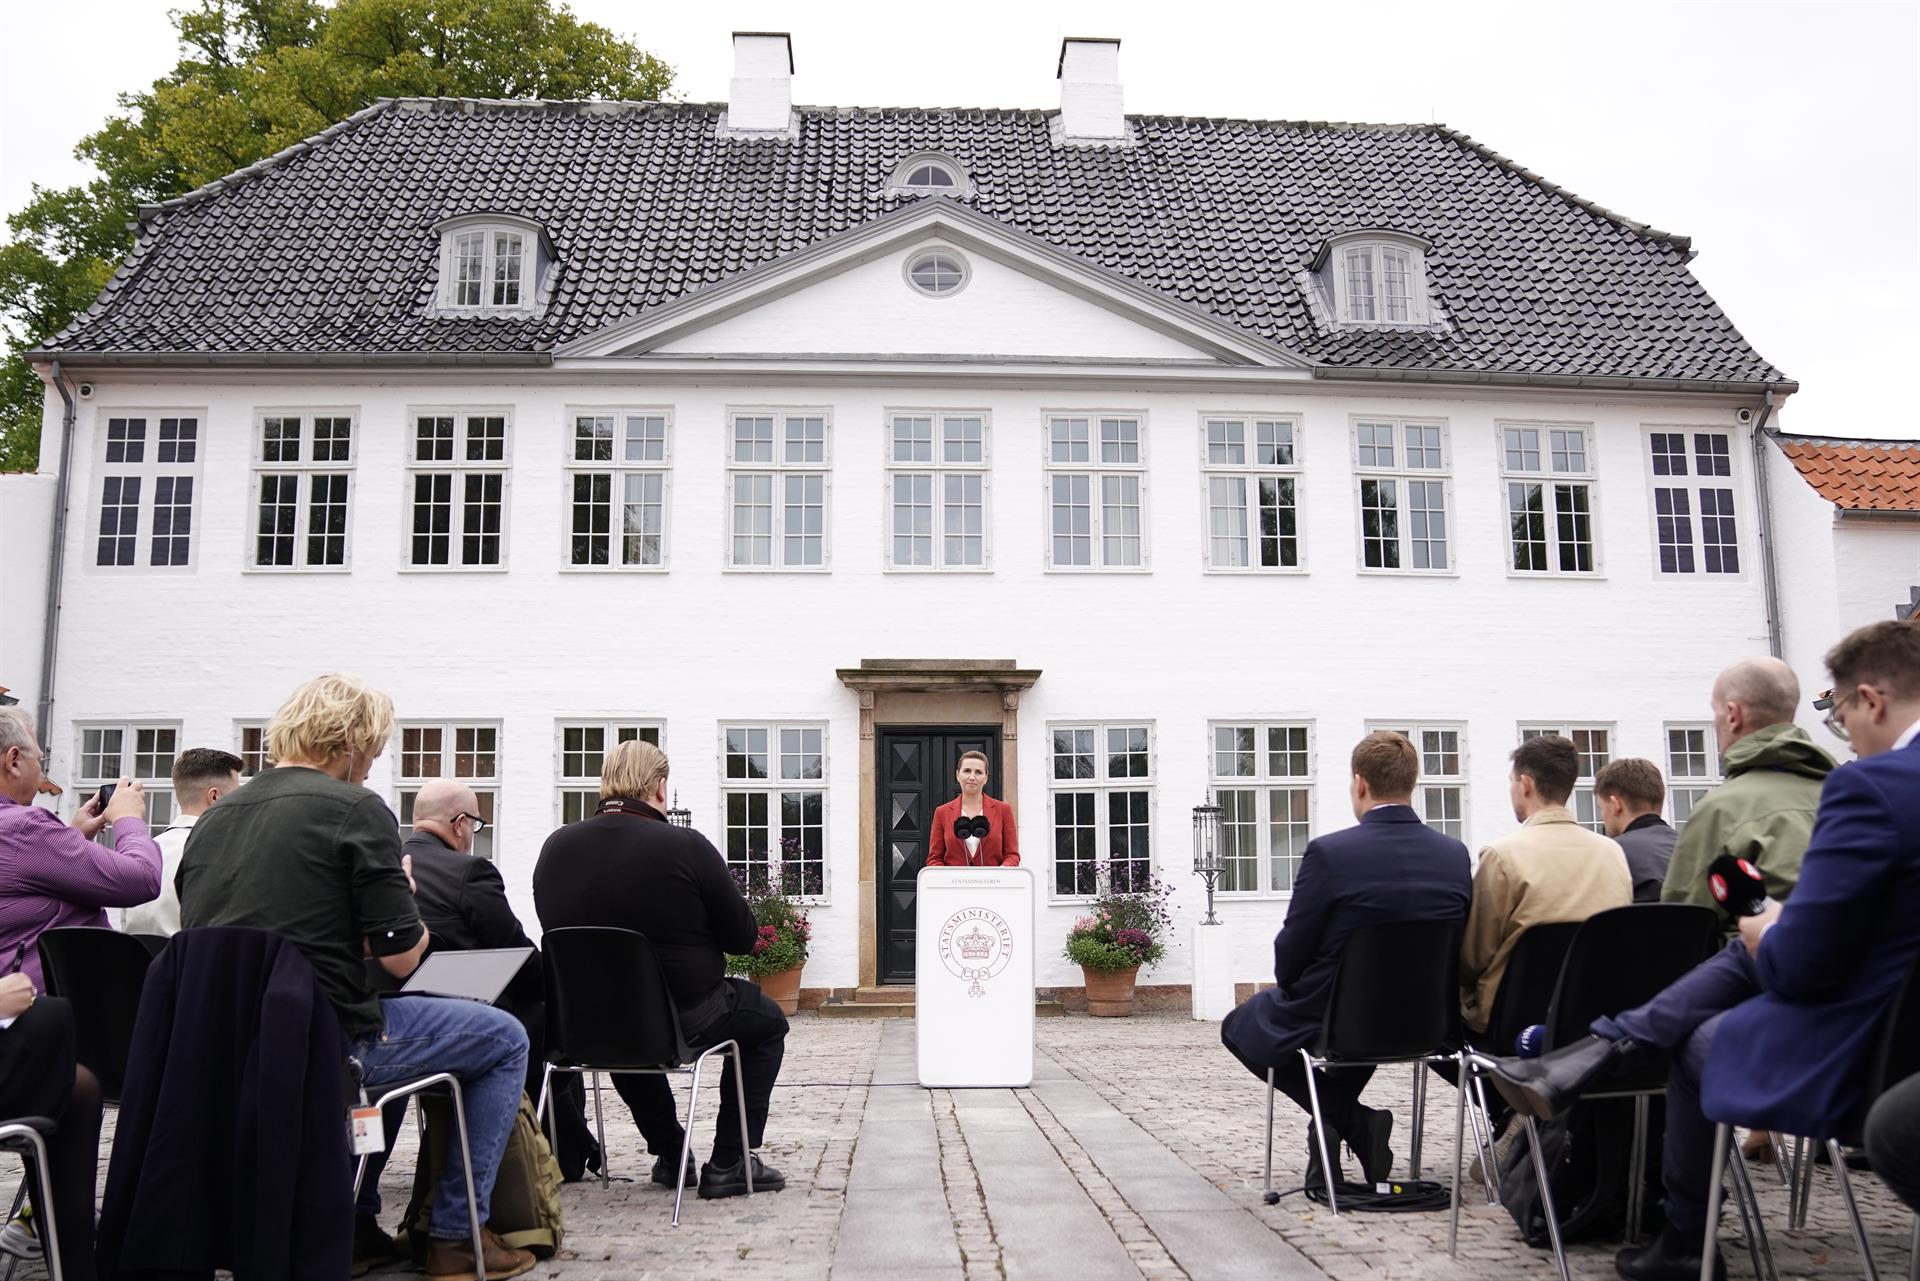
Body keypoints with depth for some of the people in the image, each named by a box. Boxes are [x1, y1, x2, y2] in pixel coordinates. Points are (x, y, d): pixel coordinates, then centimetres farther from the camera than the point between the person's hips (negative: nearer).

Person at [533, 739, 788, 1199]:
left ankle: (669, 1155, 41)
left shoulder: (555, 847, -4)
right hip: (684, 1019, -5)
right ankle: (730, 1163, 19)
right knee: (767, 1022, 23)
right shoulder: (685, 846, -17)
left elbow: (560, 930, 12)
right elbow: (743, 937, -9)